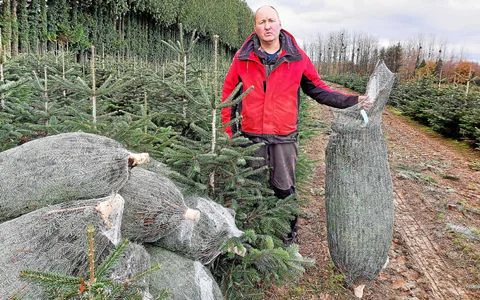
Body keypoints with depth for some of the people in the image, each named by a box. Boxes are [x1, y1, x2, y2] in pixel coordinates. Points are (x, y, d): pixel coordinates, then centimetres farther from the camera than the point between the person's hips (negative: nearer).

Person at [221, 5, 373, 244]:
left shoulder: (297, 58, 1)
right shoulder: (242, 58, 1)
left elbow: (318, 90, 7)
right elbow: (228, 94, 7)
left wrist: (352, 101, -3)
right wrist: (228, 130, 4)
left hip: (284, 139, -1)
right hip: (251, 137, 1)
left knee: (285, 190, 6)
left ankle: (289, 238, 24)